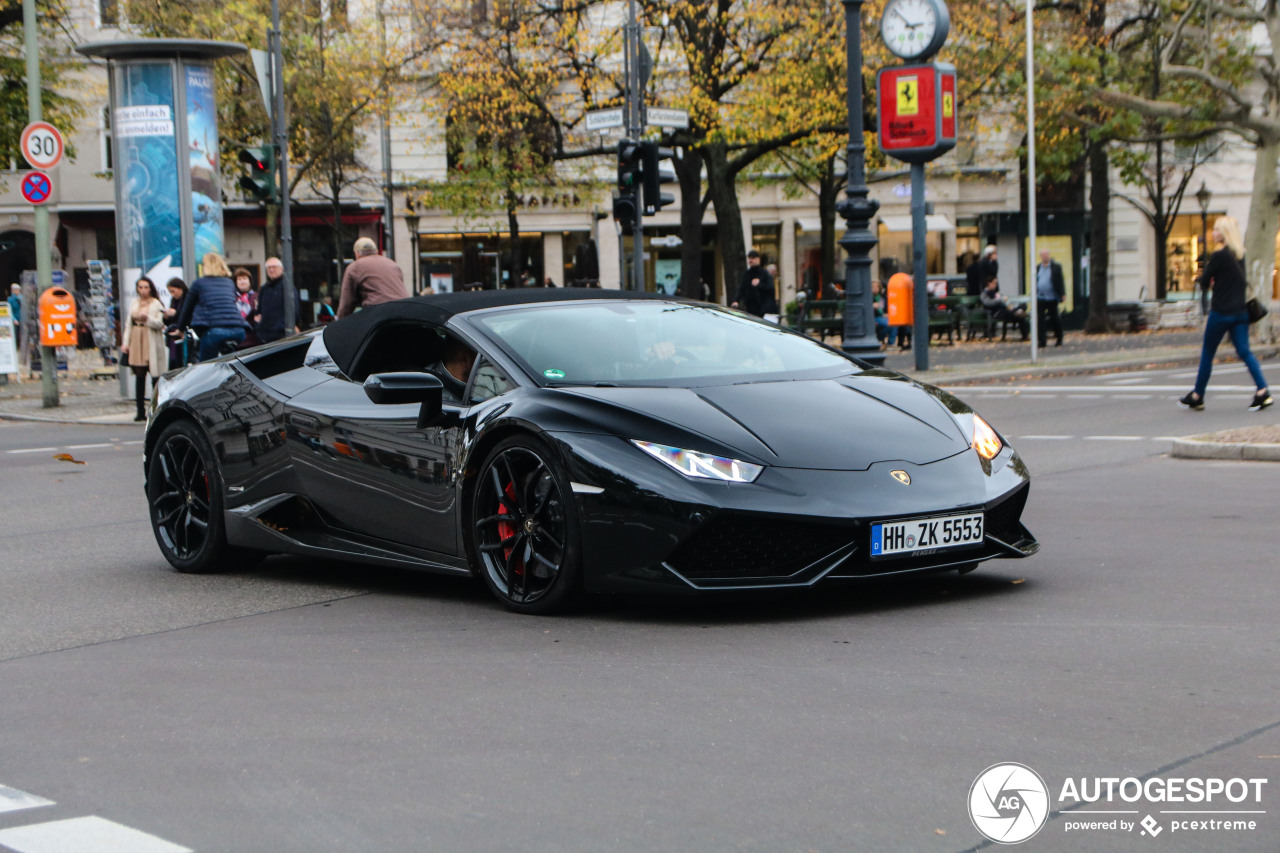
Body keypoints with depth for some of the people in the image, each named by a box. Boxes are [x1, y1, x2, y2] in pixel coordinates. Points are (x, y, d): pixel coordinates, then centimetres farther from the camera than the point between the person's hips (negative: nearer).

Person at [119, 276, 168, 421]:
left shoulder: (156, 304, 2)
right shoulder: (135, 305, 18)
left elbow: (159, 324, -8)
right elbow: (129, 325, 18)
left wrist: (147, 318, -24)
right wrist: (125, 343, 10)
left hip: (151, 343, -5)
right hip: (137, 343, 5)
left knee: (155, 377, -7)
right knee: (139, 377, 3)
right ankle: (140, 411, 5)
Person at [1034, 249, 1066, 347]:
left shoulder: (1056, 267, -2)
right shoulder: (1037, 268, 9)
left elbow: (1061, 280, -3)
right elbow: (1035, 282, 13)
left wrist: (1062, 294, -9)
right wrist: (1034, 296, 10)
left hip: (1052, 298, -3)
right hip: (1040, 298, 3)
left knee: (1054, 319, 6)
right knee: (1040, 320, -4)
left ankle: (1059, 340, 19)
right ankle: (1042, 340, -1)